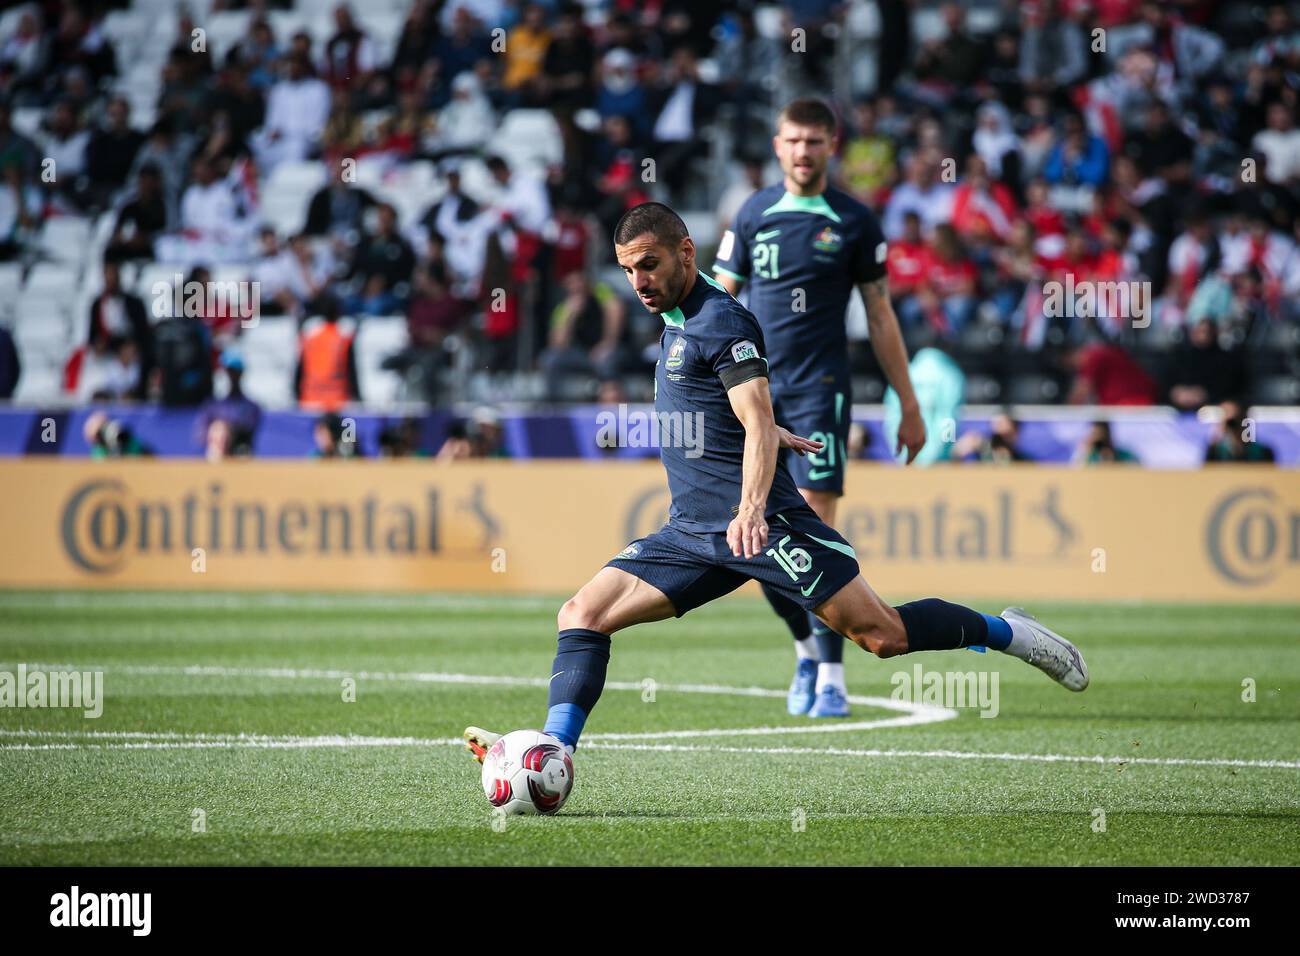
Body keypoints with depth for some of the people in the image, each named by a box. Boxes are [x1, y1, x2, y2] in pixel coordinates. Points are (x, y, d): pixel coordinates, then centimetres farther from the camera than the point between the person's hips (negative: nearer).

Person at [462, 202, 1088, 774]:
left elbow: (758, 423, -21)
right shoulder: (674, 321, 16)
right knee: (582, 616, -8)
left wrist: (752, 507, -34)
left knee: (882, 635, -12)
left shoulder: (720, 320, -10)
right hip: (691, 532, 8)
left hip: (757, 522, -8)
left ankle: (1003, 632, 10)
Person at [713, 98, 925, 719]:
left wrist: (909, 406, 6)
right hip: (754, 387, 3)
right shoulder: (753, 214, 8)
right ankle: (807, 649, 24)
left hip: (819, 388, -3)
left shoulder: (854, 222, 3)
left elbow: (880, 318, 7)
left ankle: (832, 677, -8)